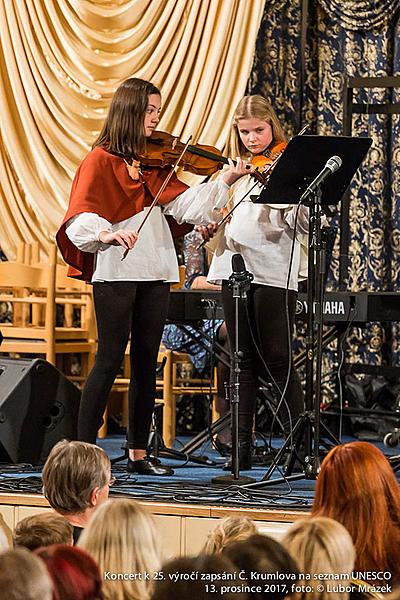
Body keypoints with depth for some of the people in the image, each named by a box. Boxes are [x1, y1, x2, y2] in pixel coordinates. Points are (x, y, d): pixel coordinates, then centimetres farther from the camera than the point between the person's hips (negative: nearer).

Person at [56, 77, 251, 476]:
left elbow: (185, 205, 3)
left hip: (155, 272, 6)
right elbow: (80, 217, -14)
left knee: (146, 362, 9)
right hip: (115, 271, -6)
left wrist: (226, 181, -7)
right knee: (110, 360, -7)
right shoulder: (101, 160, -4)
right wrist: (104, 233, -34)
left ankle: (139, 453, 16)